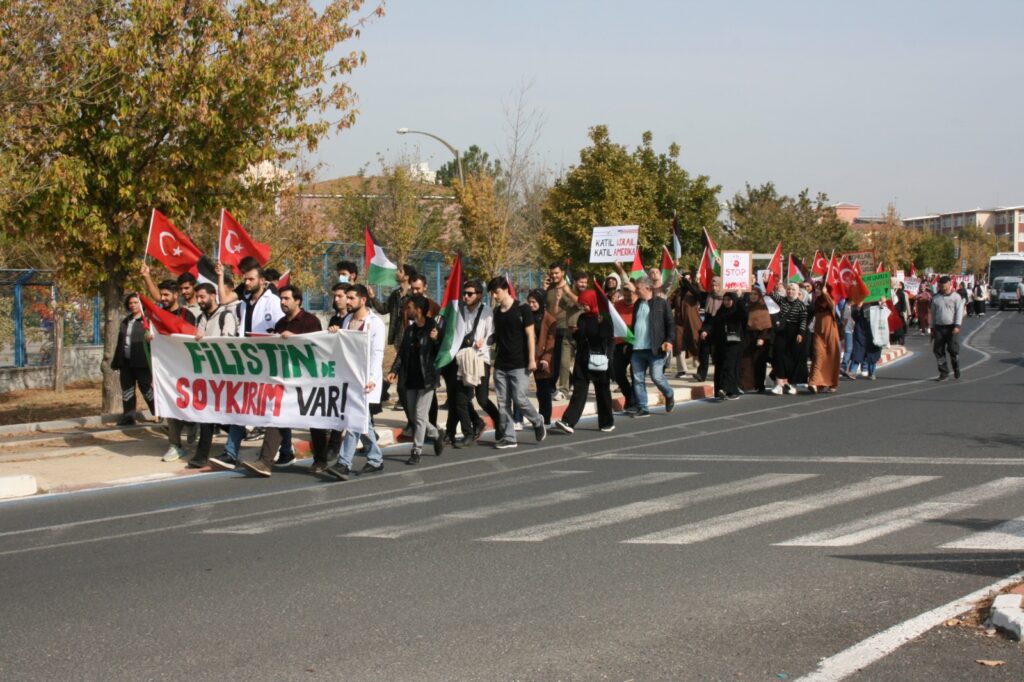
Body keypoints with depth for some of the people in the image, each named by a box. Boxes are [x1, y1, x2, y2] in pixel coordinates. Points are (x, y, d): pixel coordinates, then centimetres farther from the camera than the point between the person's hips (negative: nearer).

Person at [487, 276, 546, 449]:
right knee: (502, 402, 2)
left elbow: (530, 335, -7)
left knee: (519, 399, -11)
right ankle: (508, 437, 7)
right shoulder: (496, 312, 10)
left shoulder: (521, 310, -6)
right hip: (500, 365, 5)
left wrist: (532, 359, -12)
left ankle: (537, 421, 15)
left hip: (519, 364, -5)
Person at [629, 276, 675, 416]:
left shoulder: (661, 303, -1)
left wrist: (669, 340, -14)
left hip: (655, 349, -6)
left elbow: (670, 323, -2)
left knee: (657, 377, -8)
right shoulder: (637, 304, 16)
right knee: (638, 380, 2)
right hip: (637, 349, 6)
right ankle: (642, 408, 8)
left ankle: (669, 395, 21)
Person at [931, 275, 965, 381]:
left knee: (953, 349, -8)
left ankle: (956, 369, 16)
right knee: (938, 351, -1)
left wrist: (957, 326, -17)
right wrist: (932, 328, 15)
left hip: (951, 327, -4)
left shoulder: (956, 297, 2)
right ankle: (944, 373, 8)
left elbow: (959, 312, -6)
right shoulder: (936, 298, 13)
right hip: (939, 327, 4)